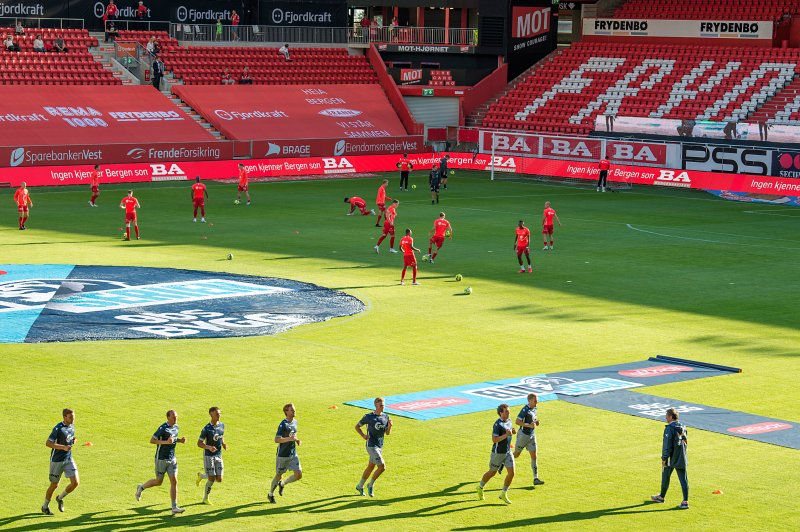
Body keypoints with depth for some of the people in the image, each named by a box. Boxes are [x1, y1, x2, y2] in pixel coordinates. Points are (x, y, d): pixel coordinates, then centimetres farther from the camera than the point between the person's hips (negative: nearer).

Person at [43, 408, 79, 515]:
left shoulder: (72, 426, 4)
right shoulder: (58, 428, -19)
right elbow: (48, 443, -22)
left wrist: (73, 440, 1)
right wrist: (63, 447, -29)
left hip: (68, 459, 6)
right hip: (57, 460, -6)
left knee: (75, 482, -5)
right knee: (54, 485, 5)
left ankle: (60, 498, 22)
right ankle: (45, 507, 27)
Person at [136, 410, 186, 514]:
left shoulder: (176, 427, 6)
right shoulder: (163, 428, -18)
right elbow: (152, 440, -19)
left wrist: (180, 440, 3)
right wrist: (166, 442, -28)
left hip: (172, 459, 6)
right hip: (161, 459, -6)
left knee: (174, 481, -3)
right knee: (158, 481, 7)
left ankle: (174, 507, -1)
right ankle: (141, 488, 36)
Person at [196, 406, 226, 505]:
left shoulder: (222, 425, 3)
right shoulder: (207, 429, -15)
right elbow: (199, 443, -12)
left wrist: (224, 444, 1)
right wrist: (208, 447, -29)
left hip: (218, 455, 6)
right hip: (209, 456, -6)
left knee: (219, 479, 2)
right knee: (211, 479, -7)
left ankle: (201, 476, 31)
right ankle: (205, 499, 15)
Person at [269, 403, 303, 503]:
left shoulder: (295, 422, 6)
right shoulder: (283, 425, -17)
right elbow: (276, 439, -24)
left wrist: (296, 440, 4)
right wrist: (289, 439, -34)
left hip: (293, 454, 6)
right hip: (282, 455, -6)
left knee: (299, 475, -5)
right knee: (278, 475, 7)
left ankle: (282, 484, 21)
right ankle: (270, 494, 30)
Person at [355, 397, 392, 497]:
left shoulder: (386, 417, 5)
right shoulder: (368, 417, -11)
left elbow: (387, 433, 10)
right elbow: (357, 426, 0)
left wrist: (389, 426, -12)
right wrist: (363, 435, -16)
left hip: (380, 446, 6)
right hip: (371, 446, -6)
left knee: (370, 467, 16)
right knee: (382, 467, -14)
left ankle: (360, 486, 34)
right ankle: (371, 485, 5)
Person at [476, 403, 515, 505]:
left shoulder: (509, 421, 4)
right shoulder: (497, 424, -21)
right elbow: (494, 440, -26)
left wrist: (512, 431, 2)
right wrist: (506, 435, -31)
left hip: (508, 452, 6)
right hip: (498, 453, -6)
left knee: (511, 473, -5)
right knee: (492, 472, 11)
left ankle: (504, 494, 8)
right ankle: (480, 487, 37)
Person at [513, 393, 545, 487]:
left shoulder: (534, 408, 6)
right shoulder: (525, 410, -19)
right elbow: (517, 422, -24)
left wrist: (536, 421, 2)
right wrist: (529, 425, -29)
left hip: (532, 435, 7)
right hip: (523, 435, -7)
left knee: (534, 456, 0)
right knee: (516, 455, 8)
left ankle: (535, 479, -1)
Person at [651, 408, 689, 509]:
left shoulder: (669, 428, -17)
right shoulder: (683, 427, 5)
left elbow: (667, 445, -18)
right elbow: (685, 441, 12)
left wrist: (664, 458, -13)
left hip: (671, 458, -6)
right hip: (681, 459, 6)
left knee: (665, 477, 14)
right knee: (683, 479, 2)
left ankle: (661, 497, 31)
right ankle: (685, 501, -4)